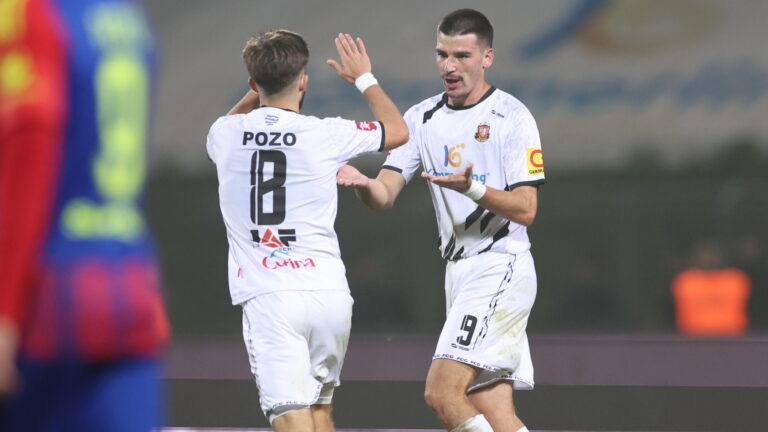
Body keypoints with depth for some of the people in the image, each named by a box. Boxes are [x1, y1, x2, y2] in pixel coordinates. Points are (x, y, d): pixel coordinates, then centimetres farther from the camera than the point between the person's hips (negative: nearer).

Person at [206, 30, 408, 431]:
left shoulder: (225, 134, 4)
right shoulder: (326, 134, 0)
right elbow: (397, 130, 20)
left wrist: (259, 92, 32)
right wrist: (364, 78, 33)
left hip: (268, 296, -1)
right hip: (328, 290, 1)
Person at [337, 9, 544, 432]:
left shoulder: (510, 116, -7)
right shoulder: (423, 118, 10)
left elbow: (525, 209, -11)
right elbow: (384, 196, 3)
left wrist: (471, 188, -28)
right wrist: (362, 184, -20)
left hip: (501, 270, -7)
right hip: (459, 271, 7)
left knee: (441, 391, -18)